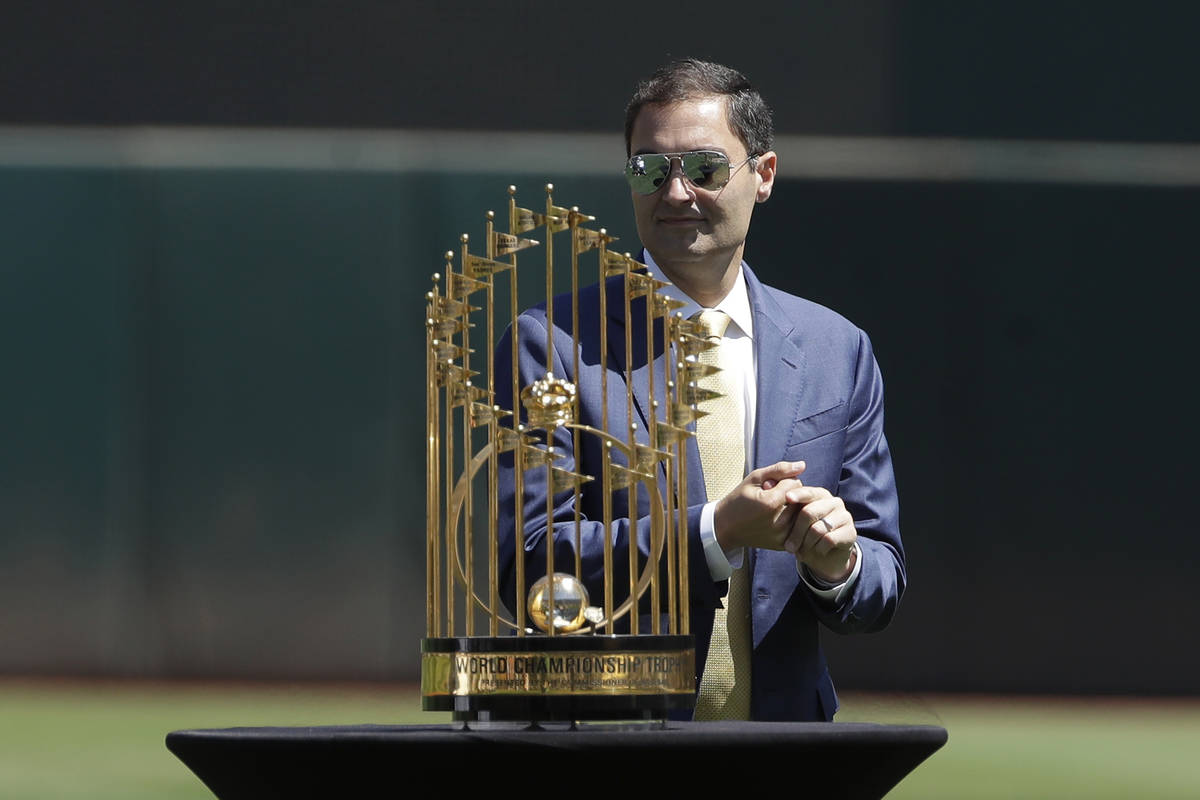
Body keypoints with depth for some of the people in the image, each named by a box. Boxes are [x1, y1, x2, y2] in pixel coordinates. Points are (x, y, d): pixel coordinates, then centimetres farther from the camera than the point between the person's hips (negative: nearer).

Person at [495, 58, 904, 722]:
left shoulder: (838, 352, 15)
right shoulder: (554, 344, 5)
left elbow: (883, 588, 17)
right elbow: (529, 564, -4)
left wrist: (838, 563, -5)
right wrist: (714, 531, -12)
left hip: (783, 722, 4)